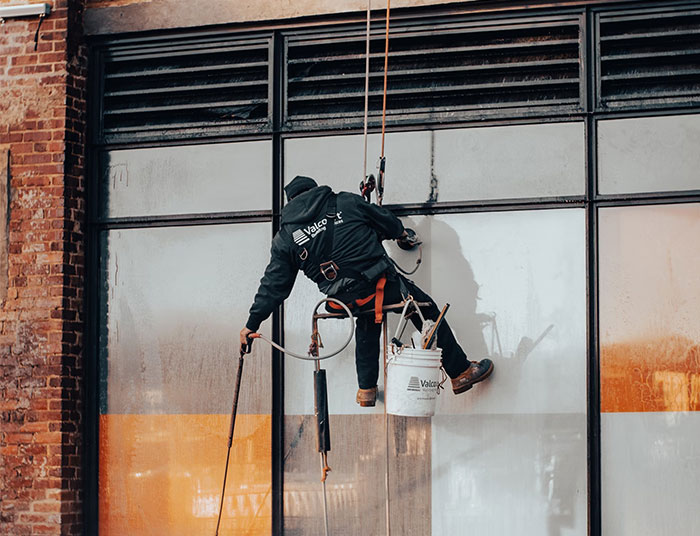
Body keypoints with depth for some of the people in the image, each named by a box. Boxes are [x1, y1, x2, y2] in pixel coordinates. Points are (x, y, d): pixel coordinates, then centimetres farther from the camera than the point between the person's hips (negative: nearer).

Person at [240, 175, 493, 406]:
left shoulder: (285, 239, 5)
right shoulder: (346, 202, 4)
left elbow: (272, 285, 5)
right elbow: (385, 220, 16)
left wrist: (252, 324, 12)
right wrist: (402, 234, 39)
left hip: (346, 299, 2)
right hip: (381, 283, -2)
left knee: (367, 326, 33)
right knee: (427, 312, 16)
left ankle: (366, 389, 32)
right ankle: (460, 372, 21)